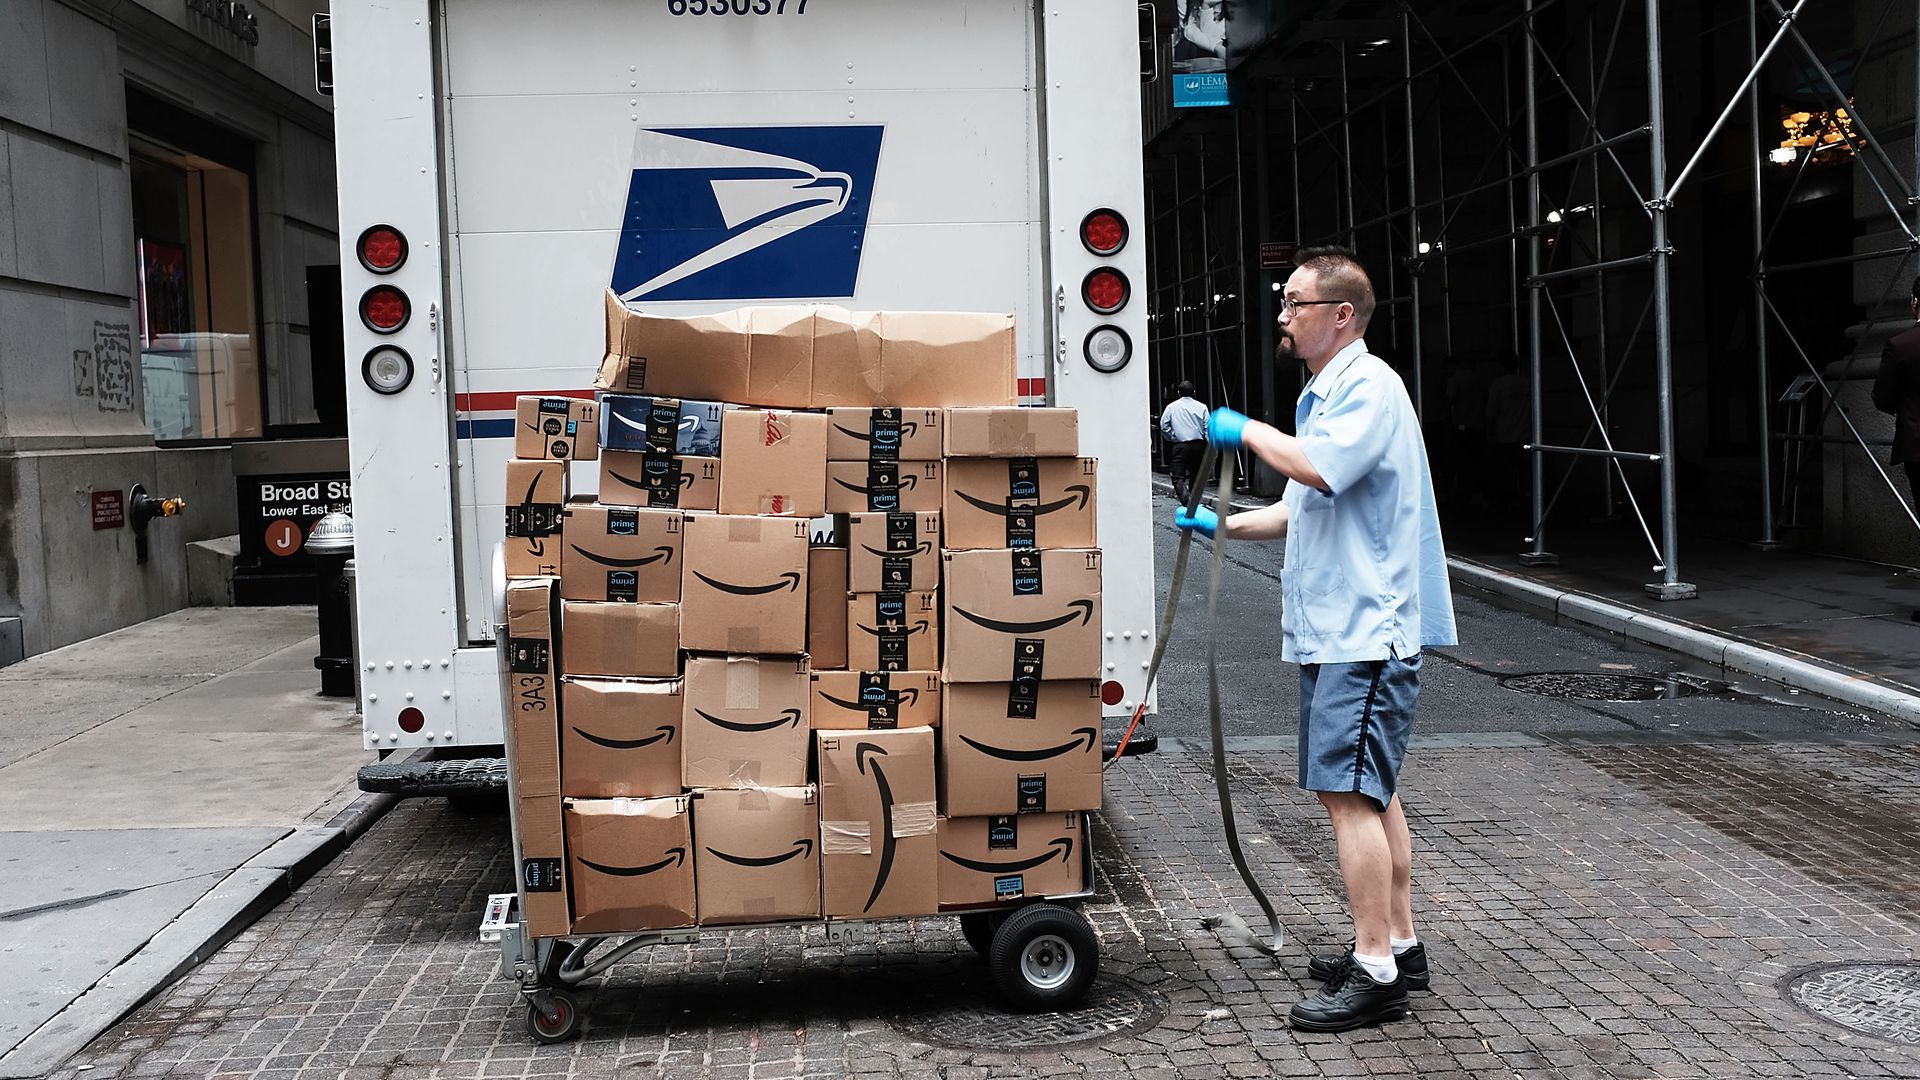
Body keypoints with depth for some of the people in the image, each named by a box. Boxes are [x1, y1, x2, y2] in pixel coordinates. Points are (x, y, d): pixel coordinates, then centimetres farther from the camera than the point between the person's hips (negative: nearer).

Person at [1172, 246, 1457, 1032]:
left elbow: (1317, 468, -30)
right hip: (1333, 630, 11)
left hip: (1366, 631, -11)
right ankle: (1398, 946, 24)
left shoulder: (1369, 387, -13)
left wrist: (1245, 430, -15)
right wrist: (1223, 526, 14)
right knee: (1370, 790, 15)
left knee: (1348, 792, -11)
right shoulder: (1322, 395, 19)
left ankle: (1374, 972, -7)